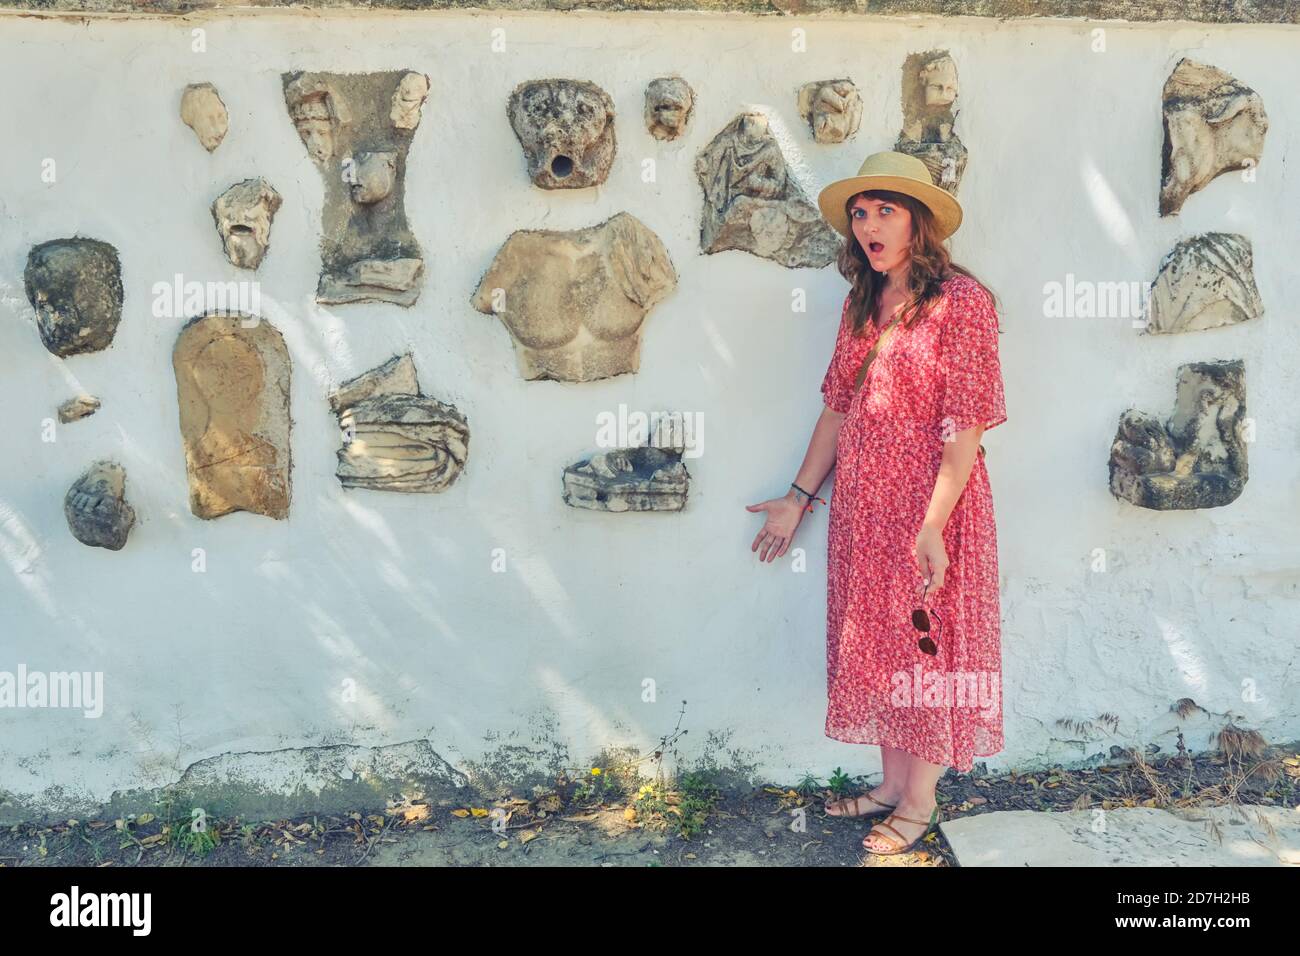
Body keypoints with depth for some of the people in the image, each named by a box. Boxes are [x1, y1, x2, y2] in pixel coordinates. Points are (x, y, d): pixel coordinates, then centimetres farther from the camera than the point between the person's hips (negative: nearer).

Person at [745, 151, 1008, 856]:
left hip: (929, 506, -6)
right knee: (876, 645, 15)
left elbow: (966, 426, -16)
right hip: (861, 505, 7)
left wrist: (932, 526, -21)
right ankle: (891, 784, 32)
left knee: (925, 644, 6)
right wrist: (799, 498, 13)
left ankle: (920, 802, 23)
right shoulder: (862, 303, 9)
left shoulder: (959, 300, -12)